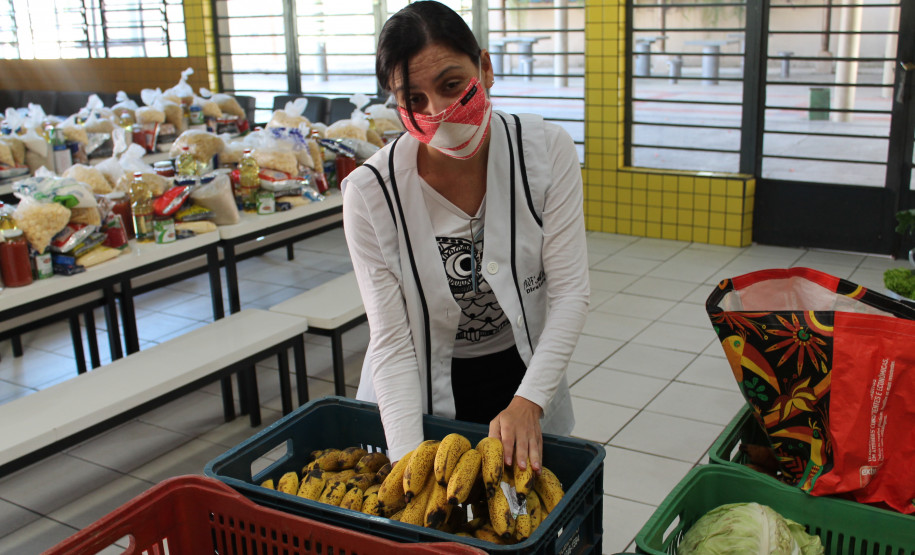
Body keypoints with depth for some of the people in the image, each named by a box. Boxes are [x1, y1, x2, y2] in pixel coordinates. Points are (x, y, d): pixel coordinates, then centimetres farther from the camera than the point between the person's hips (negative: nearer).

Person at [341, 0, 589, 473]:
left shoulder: (547, 150, -17)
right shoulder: (370, 192, -21)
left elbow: (569, 292, -16)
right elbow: (391, 341, -19)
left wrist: (528, 401, -27)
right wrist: (409, 461, -29)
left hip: (523, 376, 2)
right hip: (419, 393, -1)